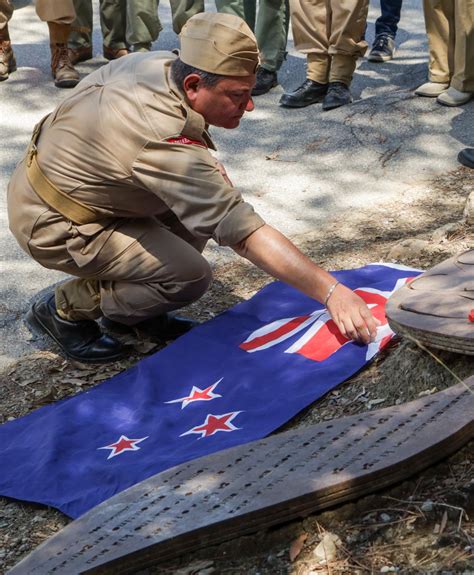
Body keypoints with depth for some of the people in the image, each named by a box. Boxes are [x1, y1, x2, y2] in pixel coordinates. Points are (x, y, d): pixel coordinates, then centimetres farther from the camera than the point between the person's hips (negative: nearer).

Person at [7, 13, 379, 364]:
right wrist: (329, 290, -34)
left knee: (203, 205, 1)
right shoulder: (167, 144, -35)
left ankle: (126, 309, 12)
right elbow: (246, 233, -36)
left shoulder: (159, 63, -10)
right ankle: (66, 309, 1)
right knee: (190, 276, -17)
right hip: (51, 225, -9)